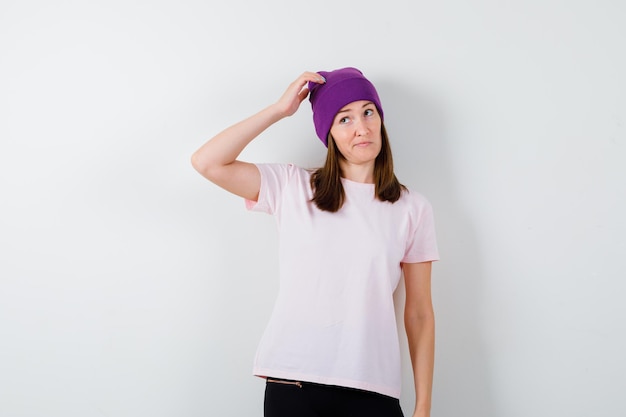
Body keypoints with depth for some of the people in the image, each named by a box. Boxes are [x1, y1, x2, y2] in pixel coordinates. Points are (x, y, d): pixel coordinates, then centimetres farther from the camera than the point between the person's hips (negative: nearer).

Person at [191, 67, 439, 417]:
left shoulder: (413, 208, 4)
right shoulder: (293, 187, 3)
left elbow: (420, 314, 4)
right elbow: (207, 163, -7)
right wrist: (280, 109, -4)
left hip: (372, 388, 1)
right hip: (293, 380, 0)